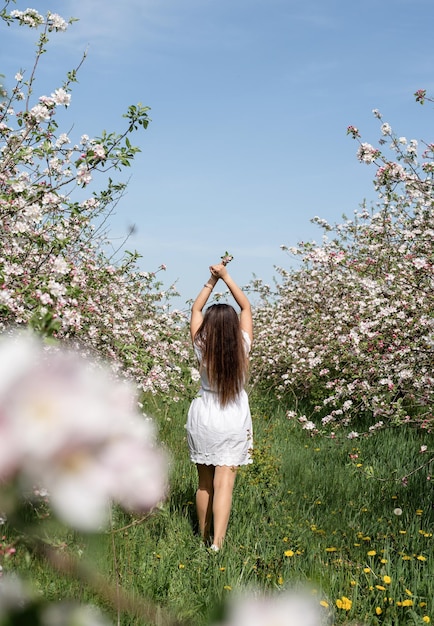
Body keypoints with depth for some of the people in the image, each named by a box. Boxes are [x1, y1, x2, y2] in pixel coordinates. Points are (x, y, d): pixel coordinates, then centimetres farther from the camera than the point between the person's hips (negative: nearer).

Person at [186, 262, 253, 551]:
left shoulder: (203, 350, -10)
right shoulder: (242, 348, -11)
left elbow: (196, 309, 5)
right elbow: (246, 307, 1)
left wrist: (212, 281, 4)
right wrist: (226, 277, 1)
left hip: (203, 419, 1)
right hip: (234, 422, -1)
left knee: (204, 483, 12)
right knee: (224, 483, -5)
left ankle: (204, 539, 23)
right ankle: (217, 544, -14)